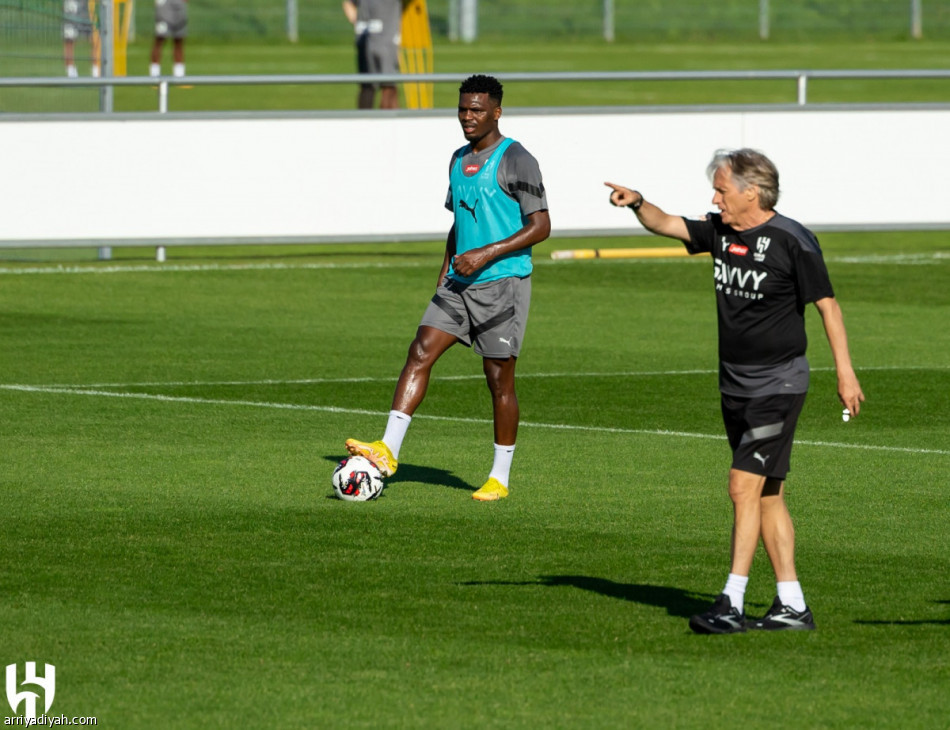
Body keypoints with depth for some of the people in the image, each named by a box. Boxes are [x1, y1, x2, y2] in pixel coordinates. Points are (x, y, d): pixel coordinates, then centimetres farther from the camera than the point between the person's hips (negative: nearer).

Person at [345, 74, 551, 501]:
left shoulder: (515, 160, -10)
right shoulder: (459, 161, 14)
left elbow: (540, 226, -13)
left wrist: (487, 254, -19)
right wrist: (446, 269, 16)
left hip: (503, 283, -7)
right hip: (459, 284, 7)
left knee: (499, 378, -1)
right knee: (419, 353, -8)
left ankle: (500, 478, 9)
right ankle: (387, 450, -14)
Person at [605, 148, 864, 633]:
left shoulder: (791, 240, -13)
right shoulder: (720, 232, 7)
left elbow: (826, 303, -9)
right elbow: (665, 225, 12)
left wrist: (845, 372, -10)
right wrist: (637, 204, -10)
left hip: (778, 384, -8)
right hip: (736, 384, 8)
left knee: (745, 486, -14)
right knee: (767, 494, 9)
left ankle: (732, 604, -15)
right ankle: (791, 605, 13)